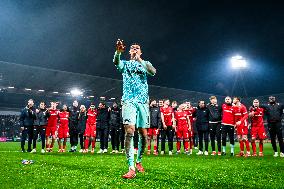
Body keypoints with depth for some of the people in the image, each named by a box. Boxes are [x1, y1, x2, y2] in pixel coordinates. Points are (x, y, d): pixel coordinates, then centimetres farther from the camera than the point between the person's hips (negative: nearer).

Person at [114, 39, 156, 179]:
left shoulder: (145, 64, 17)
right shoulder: (125, 64, 16)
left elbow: (153, 72, -7)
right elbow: (116, 62, -10)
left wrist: (139, 60, -16)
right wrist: (118, 51, -31)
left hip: (143, 101, 2)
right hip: (129, 101, -2)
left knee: (143, 134, 3)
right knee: (129, 131, -18)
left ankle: (138, 161, 25)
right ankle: (131, 168, -19)